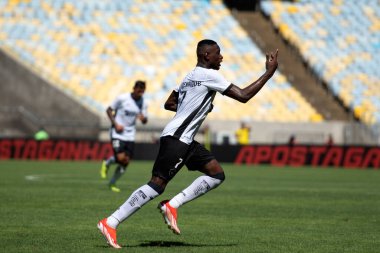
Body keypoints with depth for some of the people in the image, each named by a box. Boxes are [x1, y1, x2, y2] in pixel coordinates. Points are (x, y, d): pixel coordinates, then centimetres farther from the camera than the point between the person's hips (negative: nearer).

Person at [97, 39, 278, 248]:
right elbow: (243, 96, -13)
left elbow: (169, 104, 26)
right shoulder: (209, 75, -9)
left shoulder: (190, 76, 19)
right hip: (176, 139, -10)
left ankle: (172, 206, 1)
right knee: (157, 184, -12)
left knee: (217, 174, 6)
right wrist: (270, 72, -7)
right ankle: (110, 223, -10)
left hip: (185, 140, 10)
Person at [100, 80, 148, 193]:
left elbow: (145, 121, 7)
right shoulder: (122, 98, -11)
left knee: (125, 162, 1)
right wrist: (115, 124, -14)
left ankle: (112, 183, 20)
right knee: (121, 158, -22)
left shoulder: (143, 103, 2)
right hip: (118, 134, -5)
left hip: (130, 136, 5)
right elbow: (109, 110, -2)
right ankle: (107, 163, 13)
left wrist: (143, 118, -19)